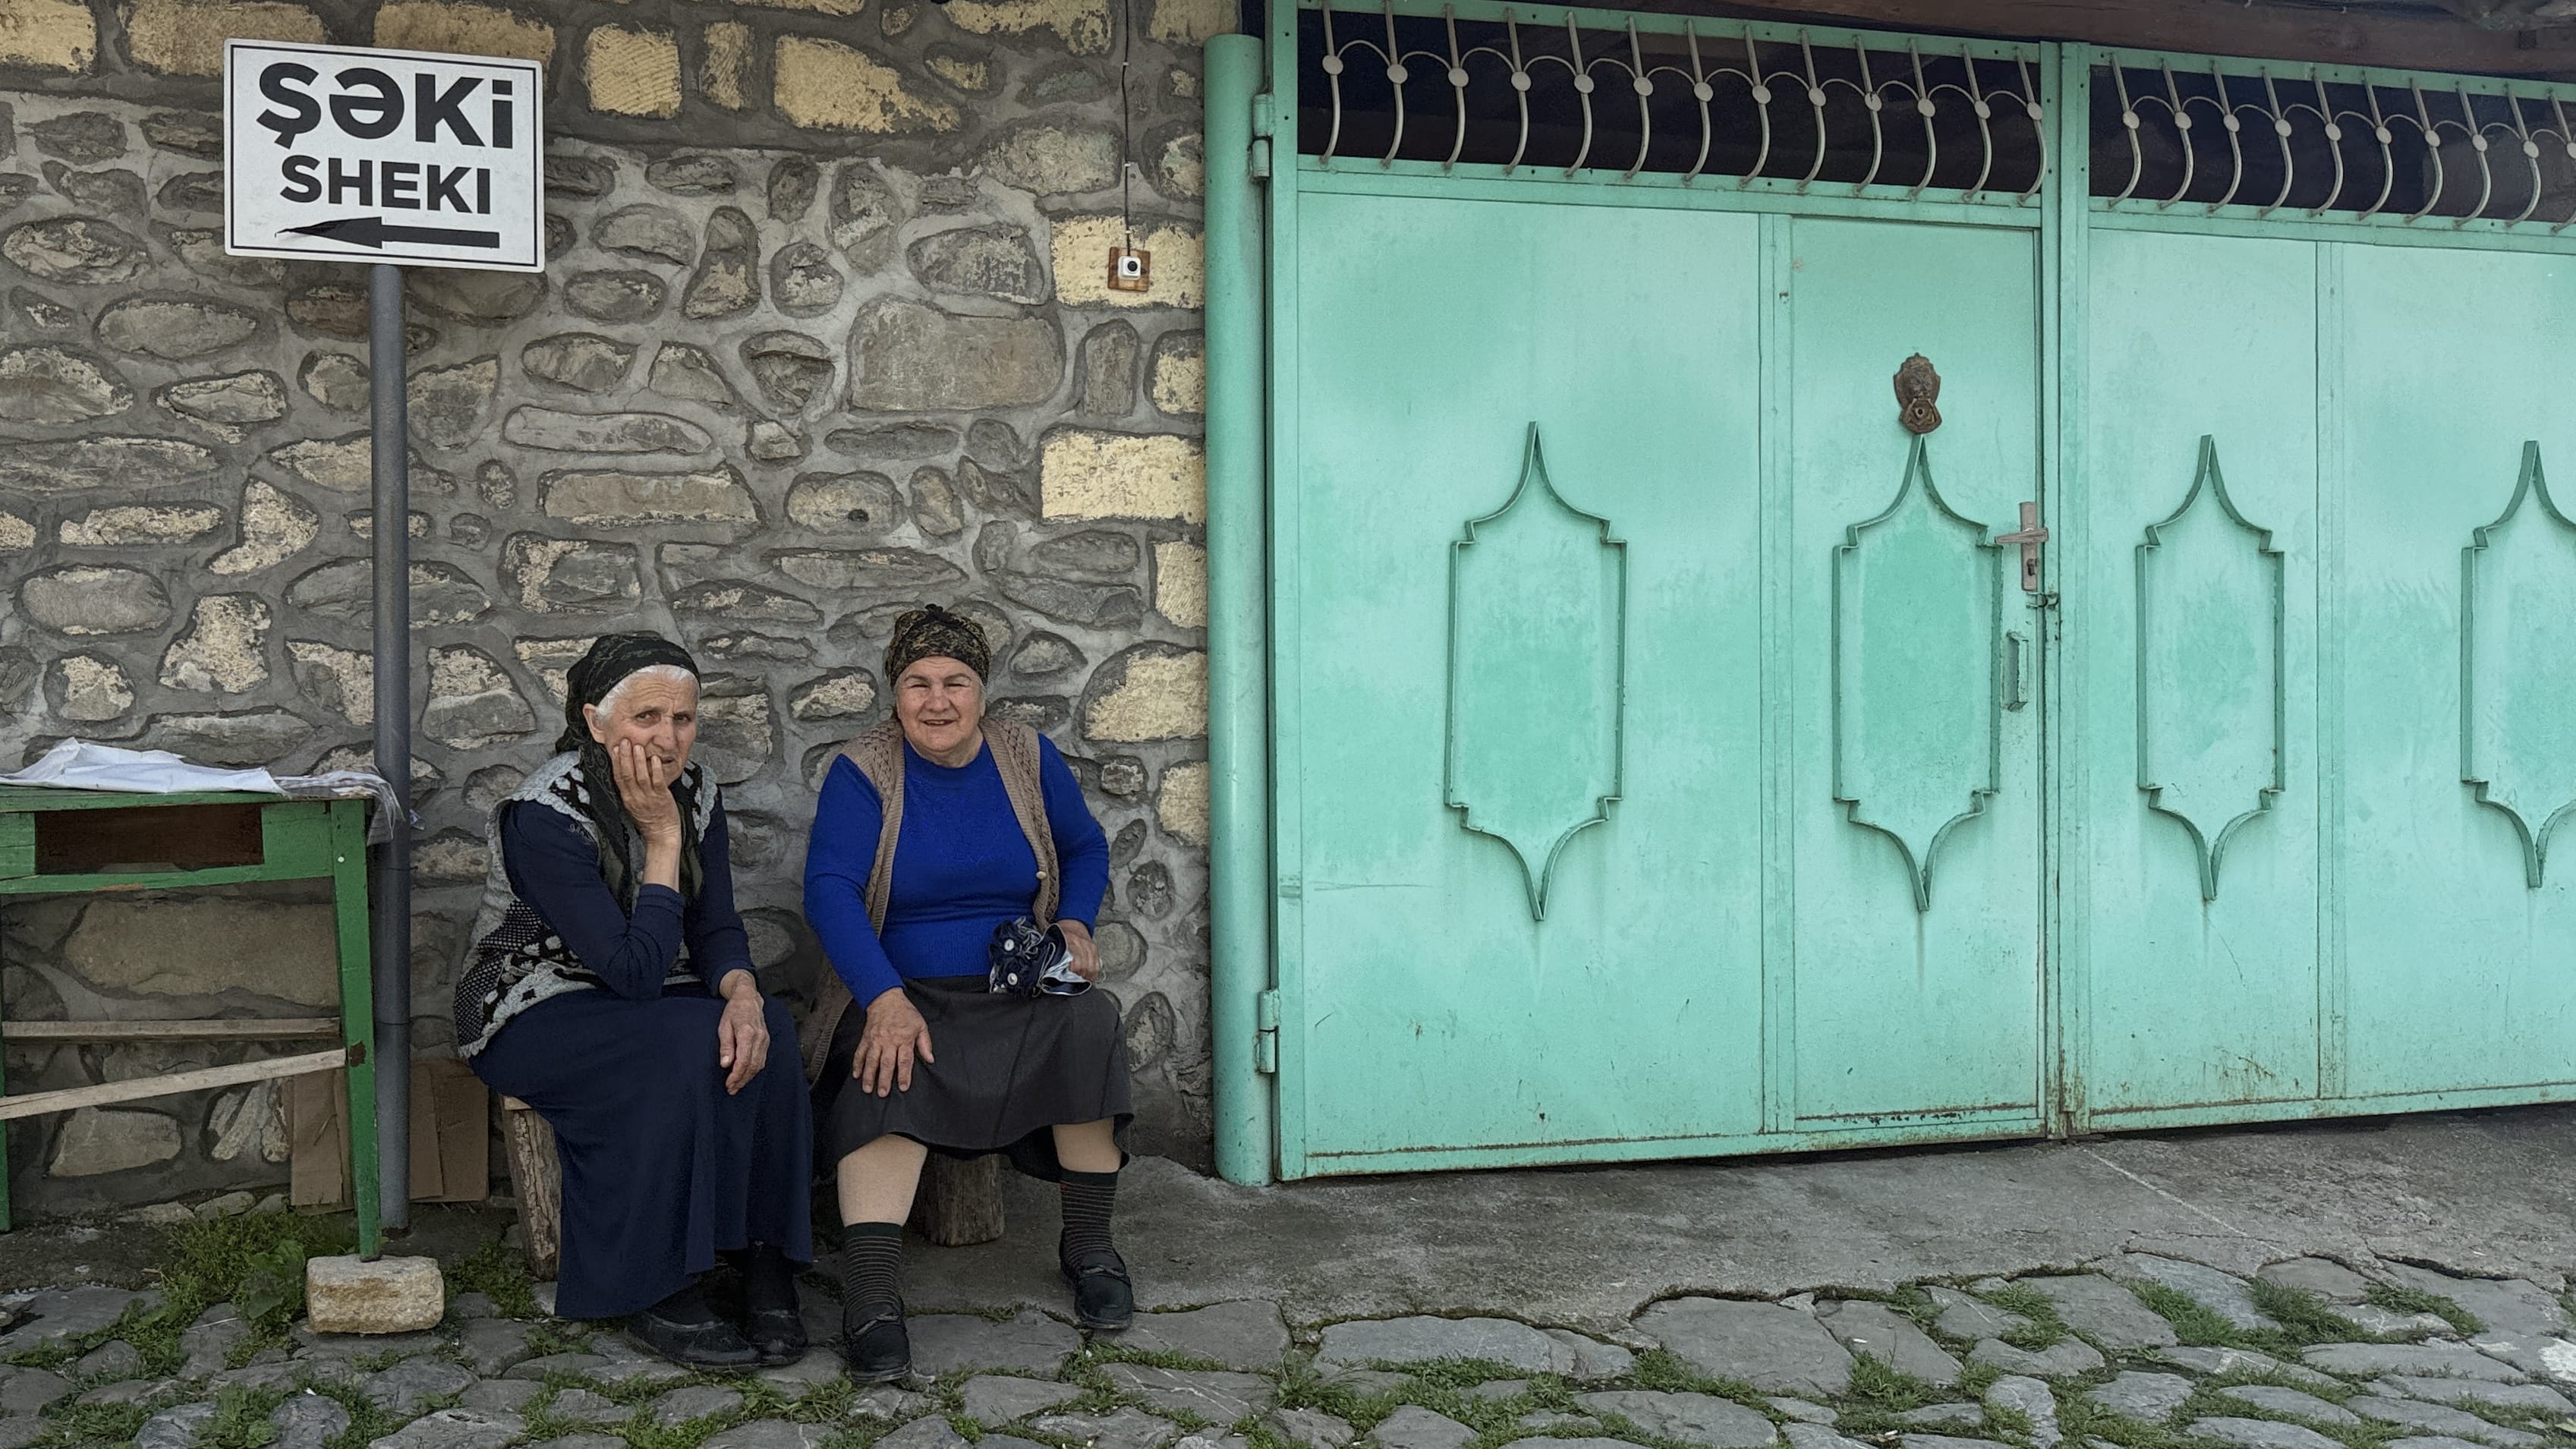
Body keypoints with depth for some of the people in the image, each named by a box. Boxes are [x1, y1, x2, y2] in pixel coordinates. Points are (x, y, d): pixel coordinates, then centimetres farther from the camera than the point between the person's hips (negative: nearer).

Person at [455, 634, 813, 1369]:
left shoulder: (694, 793, -2)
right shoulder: (545, 816, -23)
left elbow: (717, 929, -4)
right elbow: (636, 972, -27)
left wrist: (742, 993, -27)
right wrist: (663, 840, -24)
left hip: (648, 1005, 6)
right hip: (535, 1016, -5)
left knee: (763, 1034, -26)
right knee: (685, 1048, -34)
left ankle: (765, 1261, -19)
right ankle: (655, 1294, -23)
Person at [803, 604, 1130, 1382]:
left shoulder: (1028, 757, 6)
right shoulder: (862, 771, -4)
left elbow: (1086, 849, 19)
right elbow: (830, 891, -16)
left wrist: (1074, 923, -3)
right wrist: (885, 998, -30)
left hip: (1020, 989, 3)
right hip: (900, 991, -2)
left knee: (1089, 1024, -27)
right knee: (893, 1071, -34)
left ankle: (1089, 1245, -13)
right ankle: (870, 1300, -38)